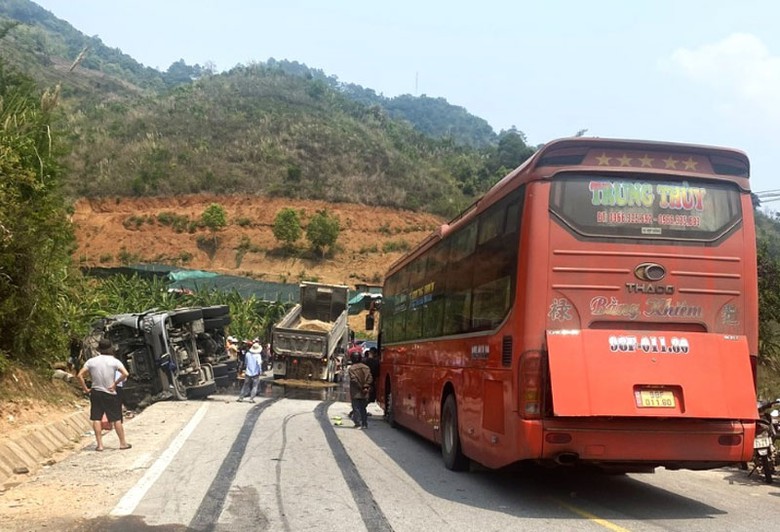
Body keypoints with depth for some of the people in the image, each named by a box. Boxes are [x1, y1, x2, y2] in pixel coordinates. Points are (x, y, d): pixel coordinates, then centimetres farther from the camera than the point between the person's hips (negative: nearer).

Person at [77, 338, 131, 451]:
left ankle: (99, 444, 6)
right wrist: (115, 383, -8)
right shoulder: (114, 361, -6)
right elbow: (125, 374, -19)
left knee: (96, 419, 7)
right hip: (110, 394, -2)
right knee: (117, 419, 6)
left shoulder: (91, 361, 0)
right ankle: (123, 443, 13)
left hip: (95, 393, 2)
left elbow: (80, 375, -3)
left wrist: (85, 389, 3)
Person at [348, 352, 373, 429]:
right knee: (363, 408, 15)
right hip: (364, 393, 5)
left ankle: (358, 424, -3)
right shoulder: (366, 367, 3)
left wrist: (360, 387, -8)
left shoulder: (352, 368, -11)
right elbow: (370, 379, -3)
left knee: (356, 408, 1)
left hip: (355, 393, -5)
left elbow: (353, 379, -17)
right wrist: (366, 386, -5)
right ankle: (365, 424, 15)